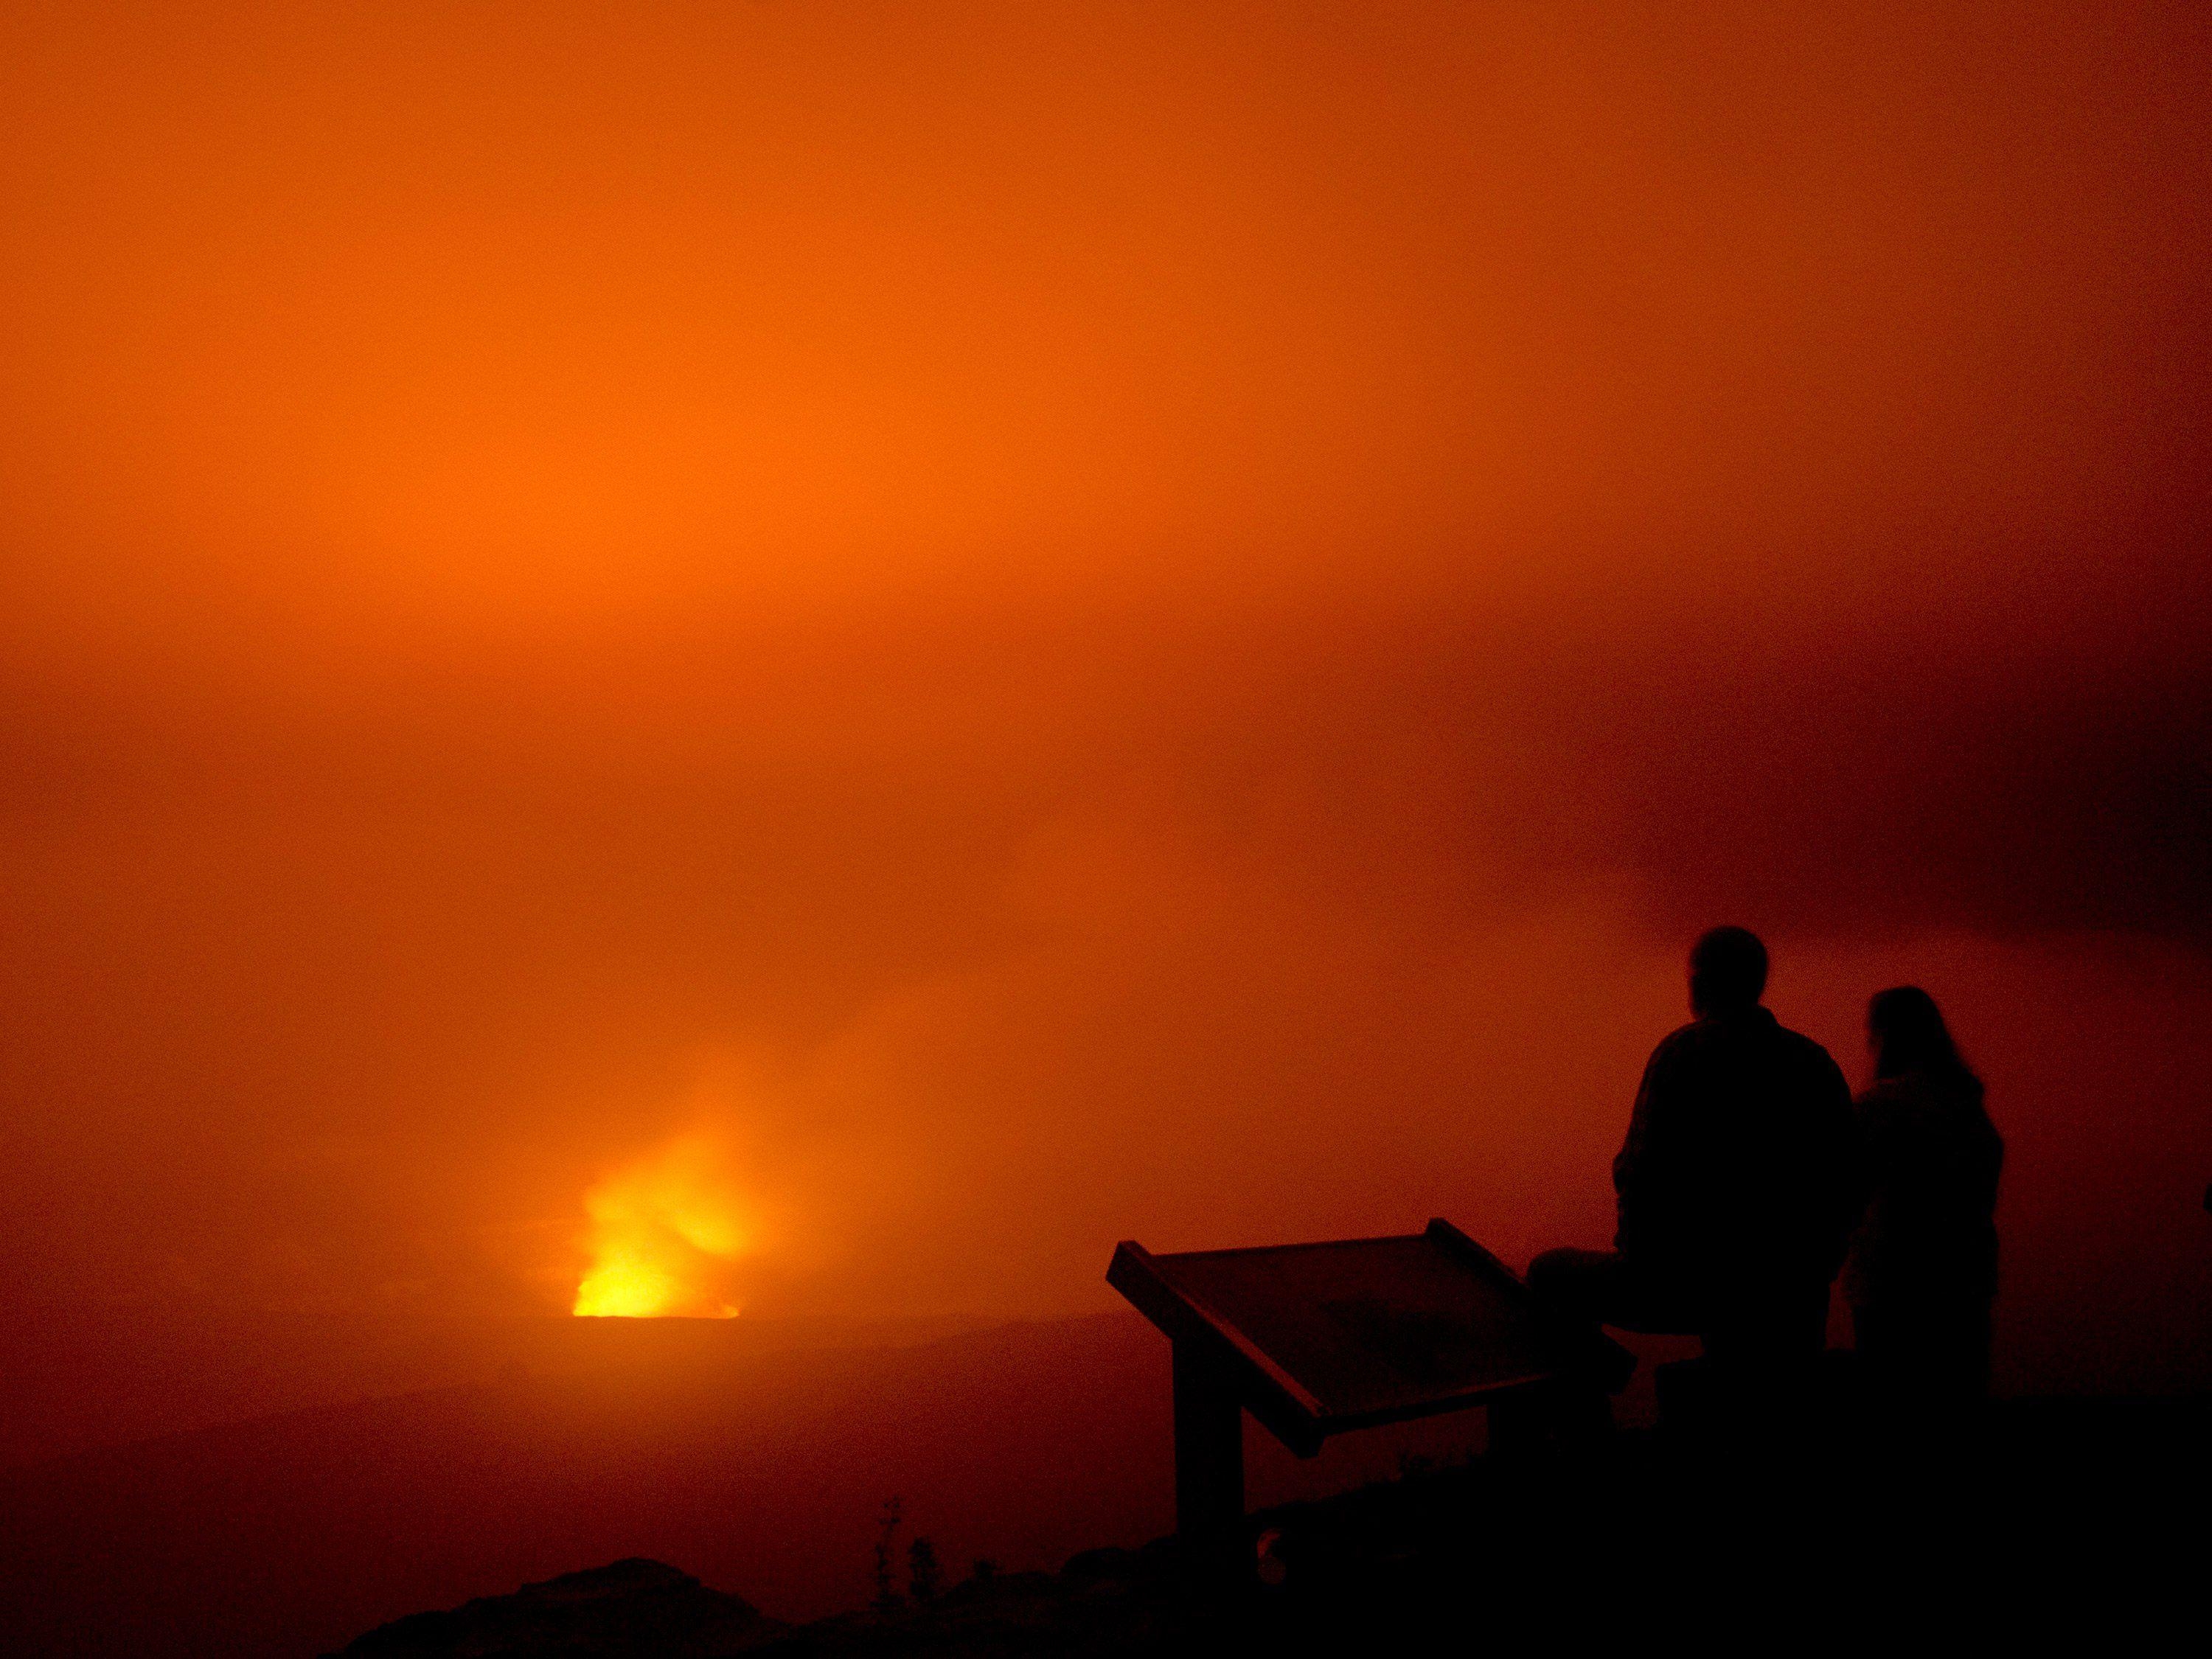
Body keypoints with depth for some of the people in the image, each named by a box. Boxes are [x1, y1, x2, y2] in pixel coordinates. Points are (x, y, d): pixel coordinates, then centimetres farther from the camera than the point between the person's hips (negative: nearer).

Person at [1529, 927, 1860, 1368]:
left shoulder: (1686, 1051, -9)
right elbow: (1848, 1184, 11)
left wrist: (1635, 1246, 3)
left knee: (1549, 1275, 12)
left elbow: (1641, 1171, -14)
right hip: (1796, 1296, 5)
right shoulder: (1816, 1062, 7)